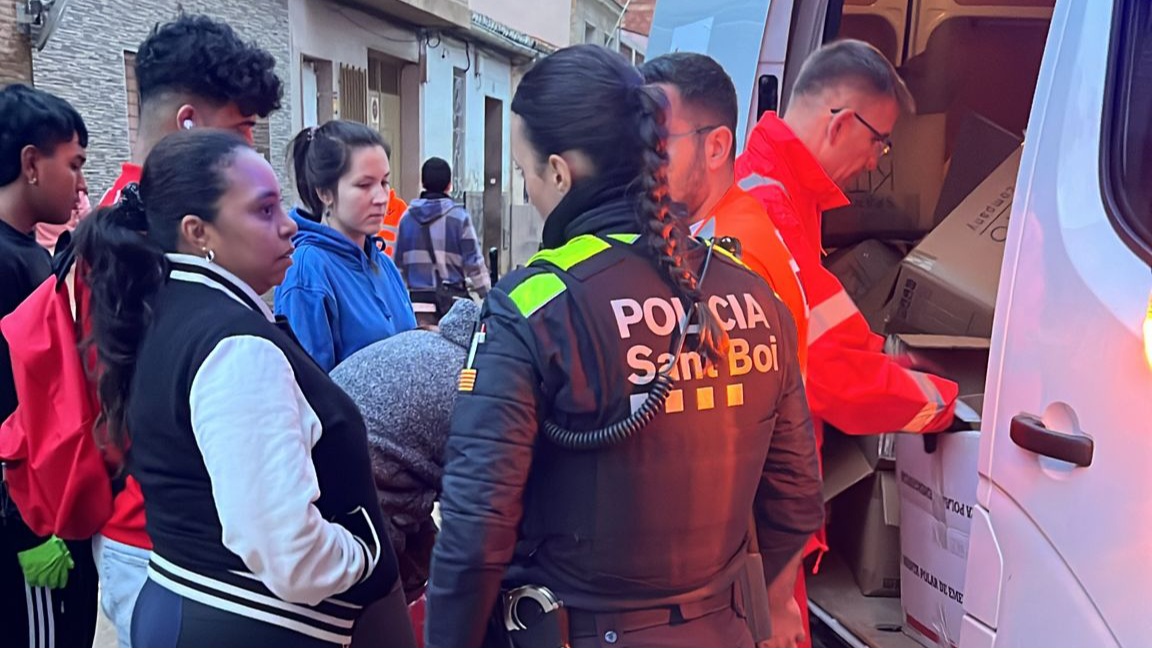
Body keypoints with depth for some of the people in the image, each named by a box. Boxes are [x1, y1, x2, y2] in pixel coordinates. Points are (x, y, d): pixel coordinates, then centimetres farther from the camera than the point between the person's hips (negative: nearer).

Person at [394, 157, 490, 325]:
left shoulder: (407, 217, 4)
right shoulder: (459, 216, -7)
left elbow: (399, 263, 10)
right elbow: (474, 261, -6)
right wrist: (488, 294, 3)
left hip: (418, 300, 3)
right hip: (452, 299, -3)